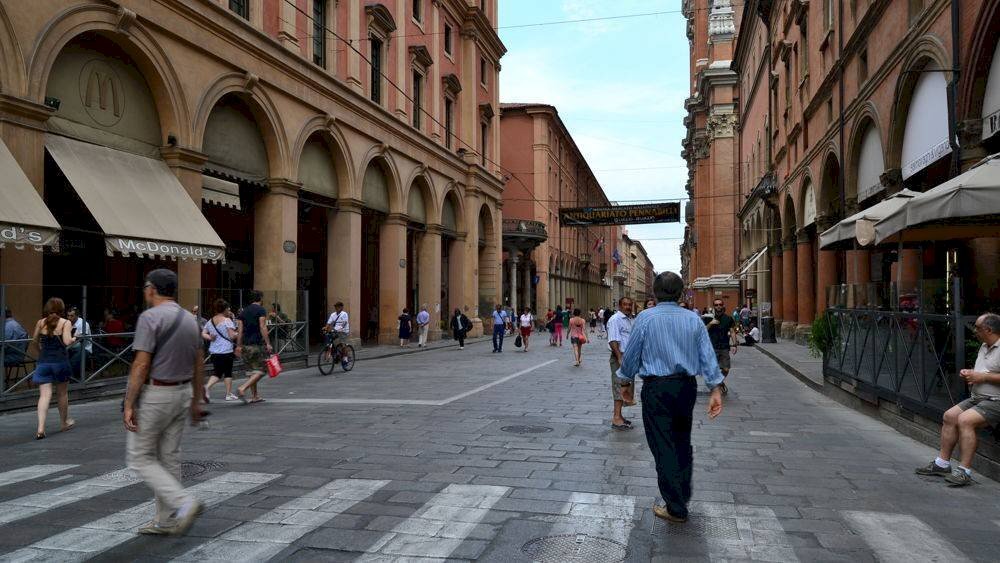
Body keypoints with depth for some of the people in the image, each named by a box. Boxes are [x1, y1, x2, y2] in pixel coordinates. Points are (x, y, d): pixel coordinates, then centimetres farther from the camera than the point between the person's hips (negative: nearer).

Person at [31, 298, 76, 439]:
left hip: (43, 362, 2)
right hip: (60, 361, -2)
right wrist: (74, 339, 5)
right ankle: (65, 423, 32)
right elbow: (67, 342, -16)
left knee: (45, 395, -2)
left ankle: (41, 428, -15)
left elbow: (35, 340, 12)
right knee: (62, 393, 15)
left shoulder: (40, 322, 4)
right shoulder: (65, 323, -6)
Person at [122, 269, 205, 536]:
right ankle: (166, 521, 18)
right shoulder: (190, 319, 8)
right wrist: (195, 401, 19)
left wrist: (129, 405, -15)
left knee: (140, 457, 5)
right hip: (182, 393, 7)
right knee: (169, 457, 13)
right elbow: (199, 364, 12)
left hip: (155, 395, -7)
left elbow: (141, 365, -19)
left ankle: (184, 503, -9)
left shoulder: (150, 317, -15)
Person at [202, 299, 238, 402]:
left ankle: (207, 386, -15)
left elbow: (203, 334, 8)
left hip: (214, 351, 6)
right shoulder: (227, 320, -10)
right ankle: (229, 394, 11)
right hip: (226, 351, -6)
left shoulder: (210, 321, 11)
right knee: (228, 372, 6)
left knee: (217, 372, 10)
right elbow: (232, 336, -13)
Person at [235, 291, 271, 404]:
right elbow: (263, 328, -14)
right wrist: (268, 343, -15)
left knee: (250, 371, 13)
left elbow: (240, 330, 11)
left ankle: (255, 396, 15)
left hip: (245, 345, 7)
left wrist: (238, 346, 13)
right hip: (257, 345, -7)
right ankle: (242, 389, -19)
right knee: (259, 371, -3)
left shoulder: (244, 311, 14)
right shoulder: (261, 310, -5)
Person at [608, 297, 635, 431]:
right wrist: (620, 358, -27)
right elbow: (613, 341, -21)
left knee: (626, 387, 14)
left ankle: (617, 415, 23)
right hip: (620, 357, -10)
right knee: (620, 387, -8)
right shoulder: (615, 319, -13)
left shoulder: (629, 320, 17)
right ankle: (616, 419, -5)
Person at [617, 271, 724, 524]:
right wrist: (716, 390, 1)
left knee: (664, 447, 2)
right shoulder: (693, 319, 3)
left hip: (657, 389, -4)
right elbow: (708, 356, -1)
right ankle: (683, 495, 34)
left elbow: (631, 355, -2)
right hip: (687, 387, 5)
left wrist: (625, 380, 14)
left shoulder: (645, 318, -8)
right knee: (683, 443, 20)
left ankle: (676, 509, 8)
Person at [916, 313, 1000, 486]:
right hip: (977, 398, 10)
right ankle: (942, 463, 6)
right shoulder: (984, 347, 17)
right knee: (950, 415, 0)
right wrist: (969, 373, 6)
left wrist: (983, 376, -21)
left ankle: (964, 471, -21)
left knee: (965, 419, -26)